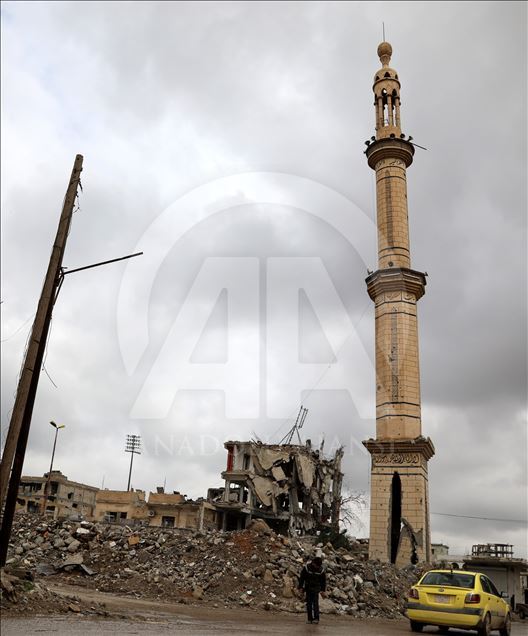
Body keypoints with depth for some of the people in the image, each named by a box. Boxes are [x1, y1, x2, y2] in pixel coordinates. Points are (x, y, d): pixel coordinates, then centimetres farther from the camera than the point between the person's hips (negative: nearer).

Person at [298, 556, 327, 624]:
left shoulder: (321, 570, -10)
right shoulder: (306, 567, -13)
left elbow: (323, 581, 3)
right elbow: (301, 578, -5)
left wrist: (323, 591, 7)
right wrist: (300, 587, -4)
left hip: (316, 588, -1)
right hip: (308, 588, 1)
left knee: (315, 603, -12)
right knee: (309, 603, 2)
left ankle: (316, 618, -9)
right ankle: (310, 619, 10)